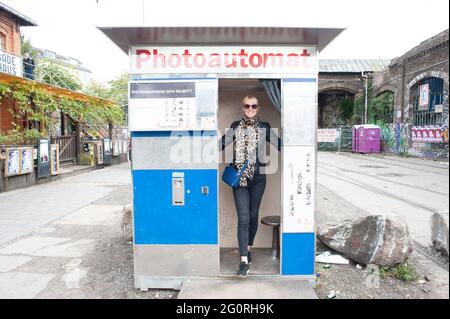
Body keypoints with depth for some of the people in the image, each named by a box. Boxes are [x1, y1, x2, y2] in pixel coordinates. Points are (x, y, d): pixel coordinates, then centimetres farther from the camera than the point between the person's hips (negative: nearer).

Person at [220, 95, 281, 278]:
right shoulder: (235, 126, 8)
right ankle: (244, 261, -3)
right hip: (239, 176, -1)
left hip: (258, 176, 1)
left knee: (253, 216, 11)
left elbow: (279, 144, 5)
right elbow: (222, 143, 5)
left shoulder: (264, 128, 6)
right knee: (243, 218, -7)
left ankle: (248, 249, 34)